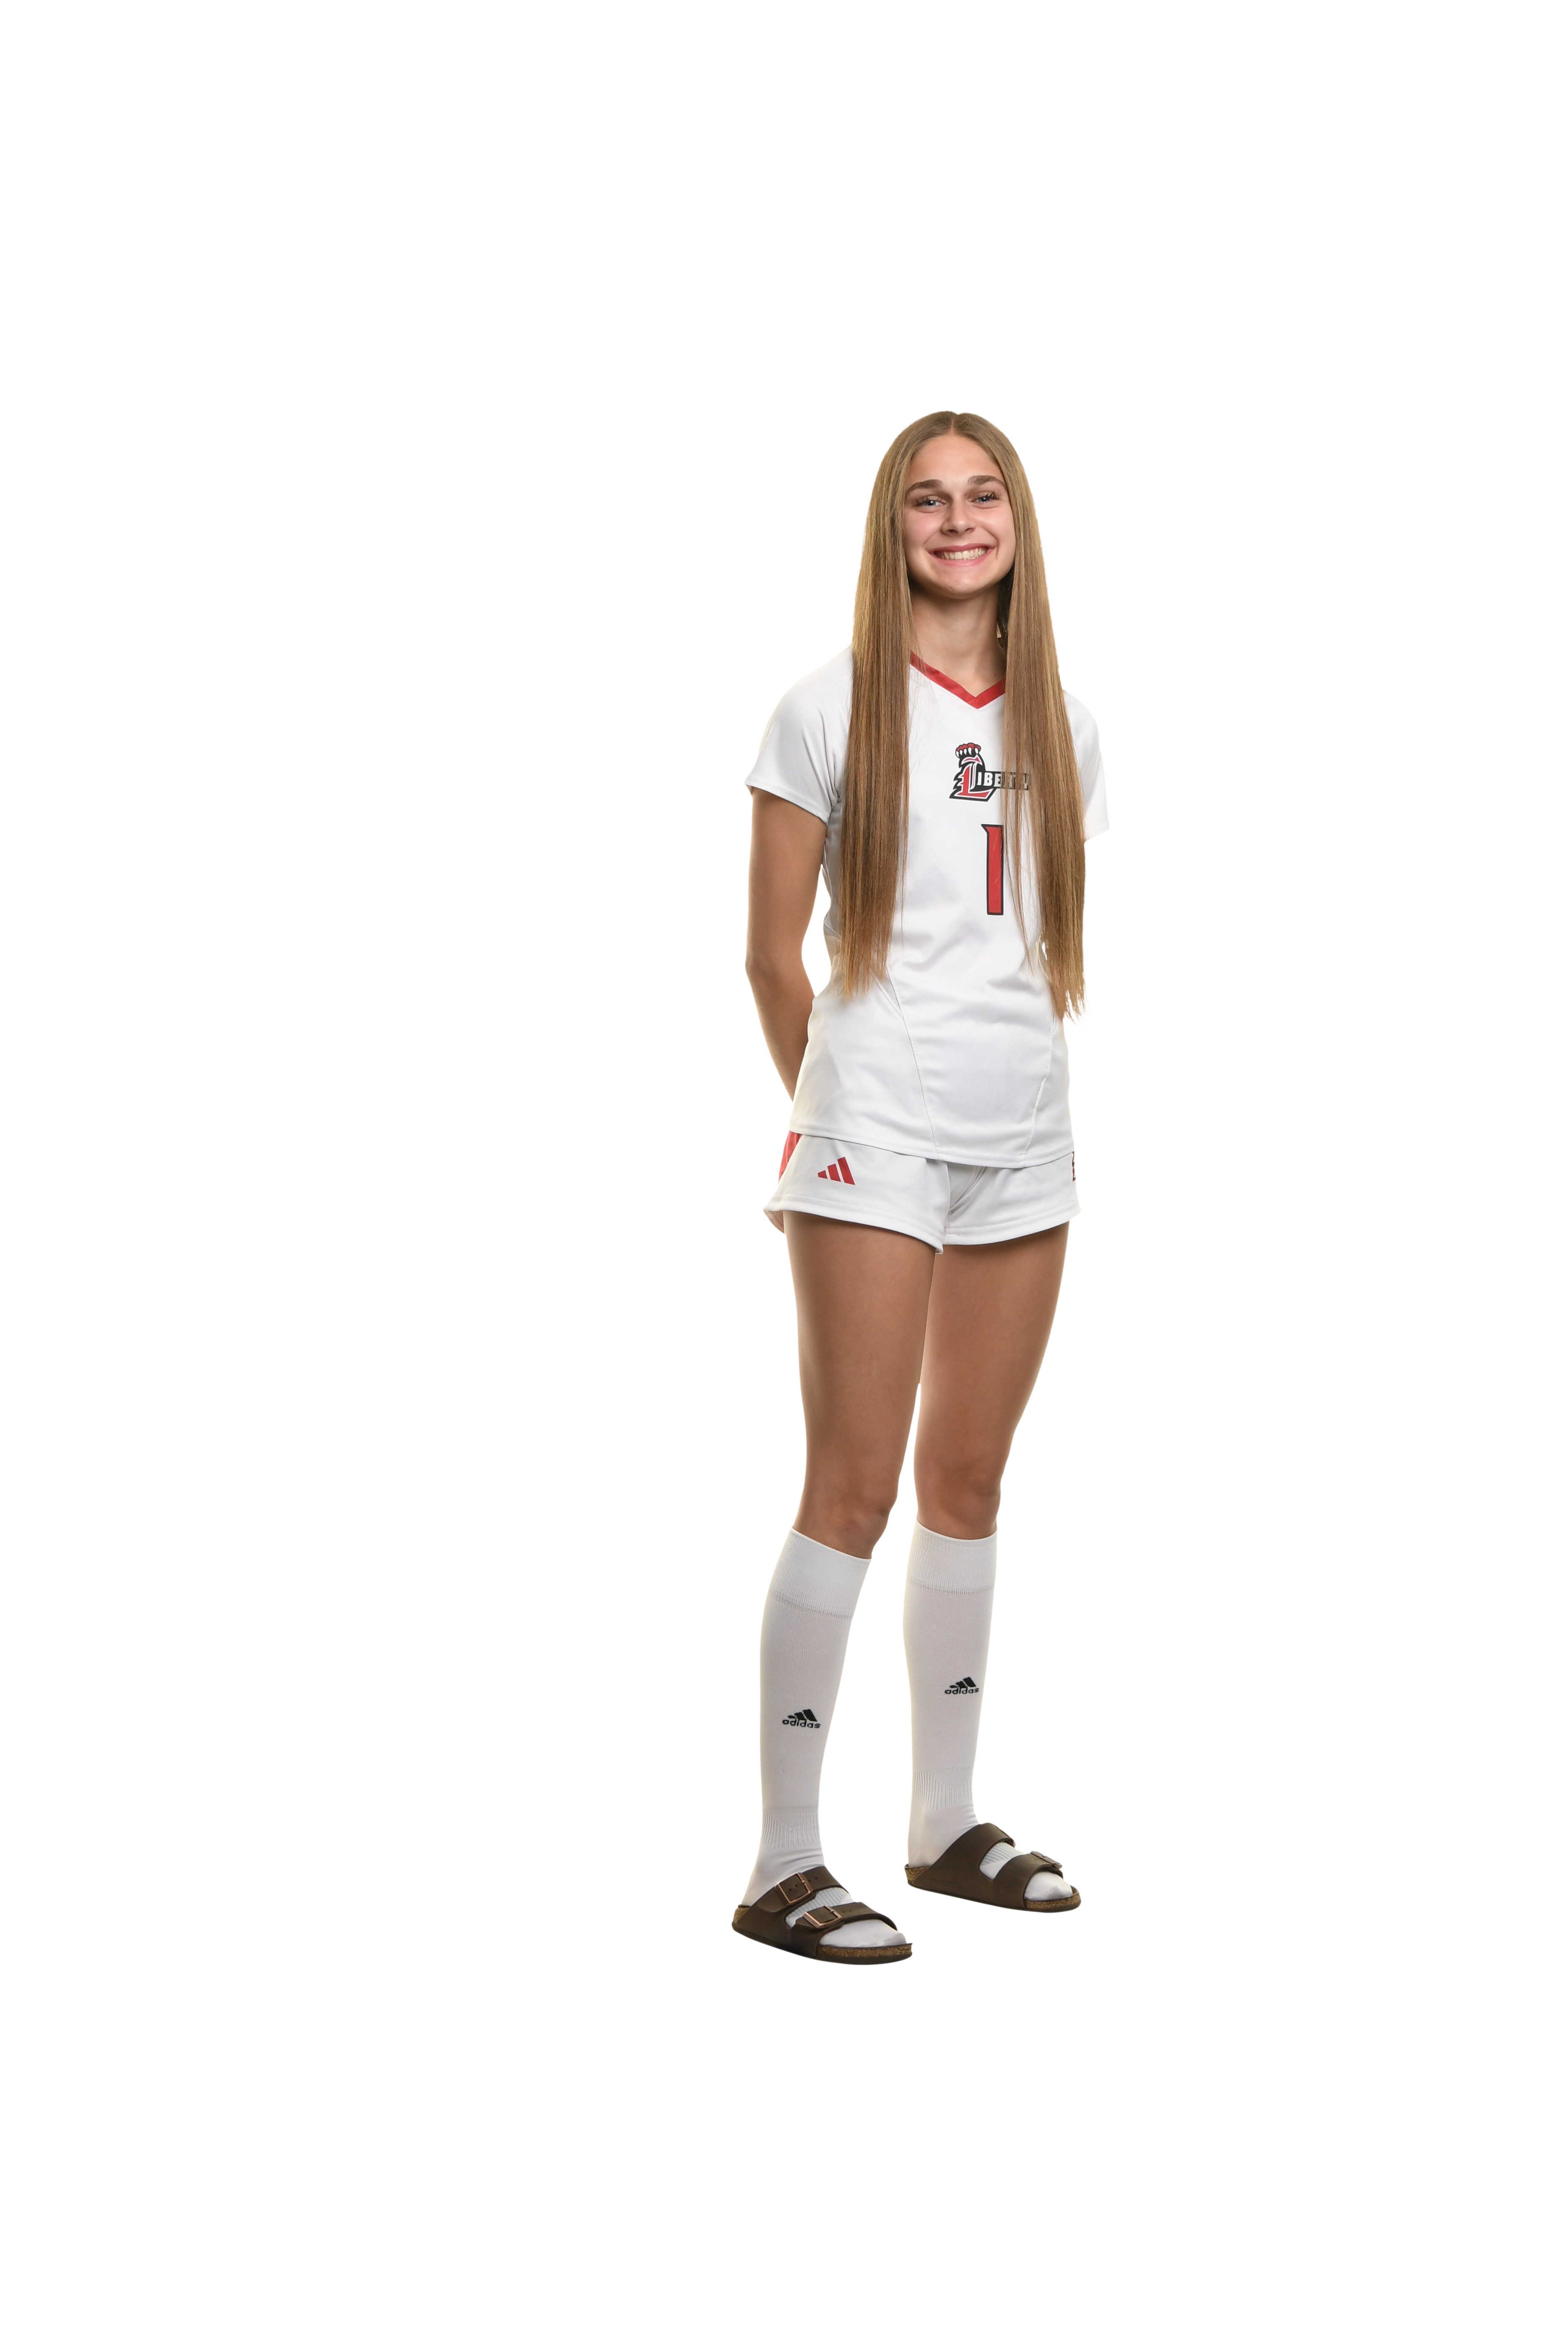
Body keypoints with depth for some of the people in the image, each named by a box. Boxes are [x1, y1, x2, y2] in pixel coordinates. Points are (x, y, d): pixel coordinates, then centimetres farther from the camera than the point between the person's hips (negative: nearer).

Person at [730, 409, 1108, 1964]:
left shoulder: (1059, 722, 14)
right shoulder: (832, 709, 0)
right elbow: (772, 954, 1)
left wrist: (1048, 1086, 12)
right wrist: (833, 1108, 7)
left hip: (1026, 1138, 5)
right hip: (875, 1141, -5)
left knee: (968, 1484, 11)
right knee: (854, 1489, -7)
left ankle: (948, 1823, 22)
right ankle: (784, 1866, -2)